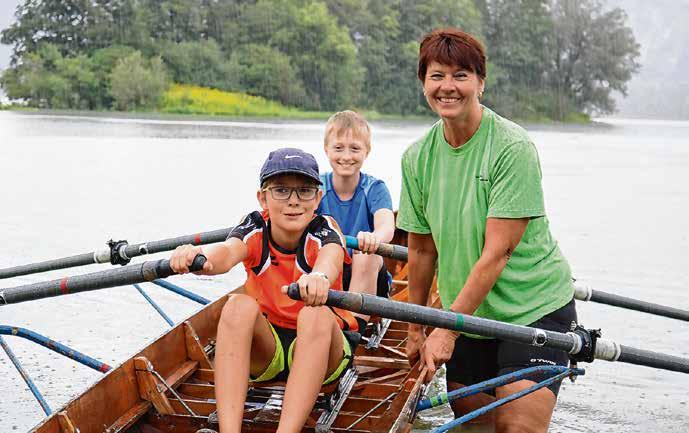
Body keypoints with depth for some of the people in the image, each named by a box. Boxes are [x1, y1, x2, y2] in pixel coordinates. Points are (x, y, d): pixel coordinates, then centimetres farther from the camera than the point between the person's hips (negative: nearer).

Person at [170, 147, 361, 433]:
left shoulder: (324, 229, -15)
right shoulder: (255, 229, -9)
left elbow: (331, 258, -40)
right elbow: (228, 252, -32)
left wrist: (319, 276, -66)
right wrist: (197, 257, -58)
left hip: (322, 347, -2)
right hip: (264, 349, 2)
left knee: (316, 314, -34)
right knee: (239, 305, -28)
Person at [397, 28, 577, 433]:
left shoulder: (513, 148, -17)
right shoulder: (418, 156, -1)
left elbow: (497, 252, -20)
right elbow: (423, 249, 7)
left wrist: (447, 329, -20)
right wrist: (416, 329, 12)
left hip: (535, 307, -5)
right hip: (468, 311, 5)